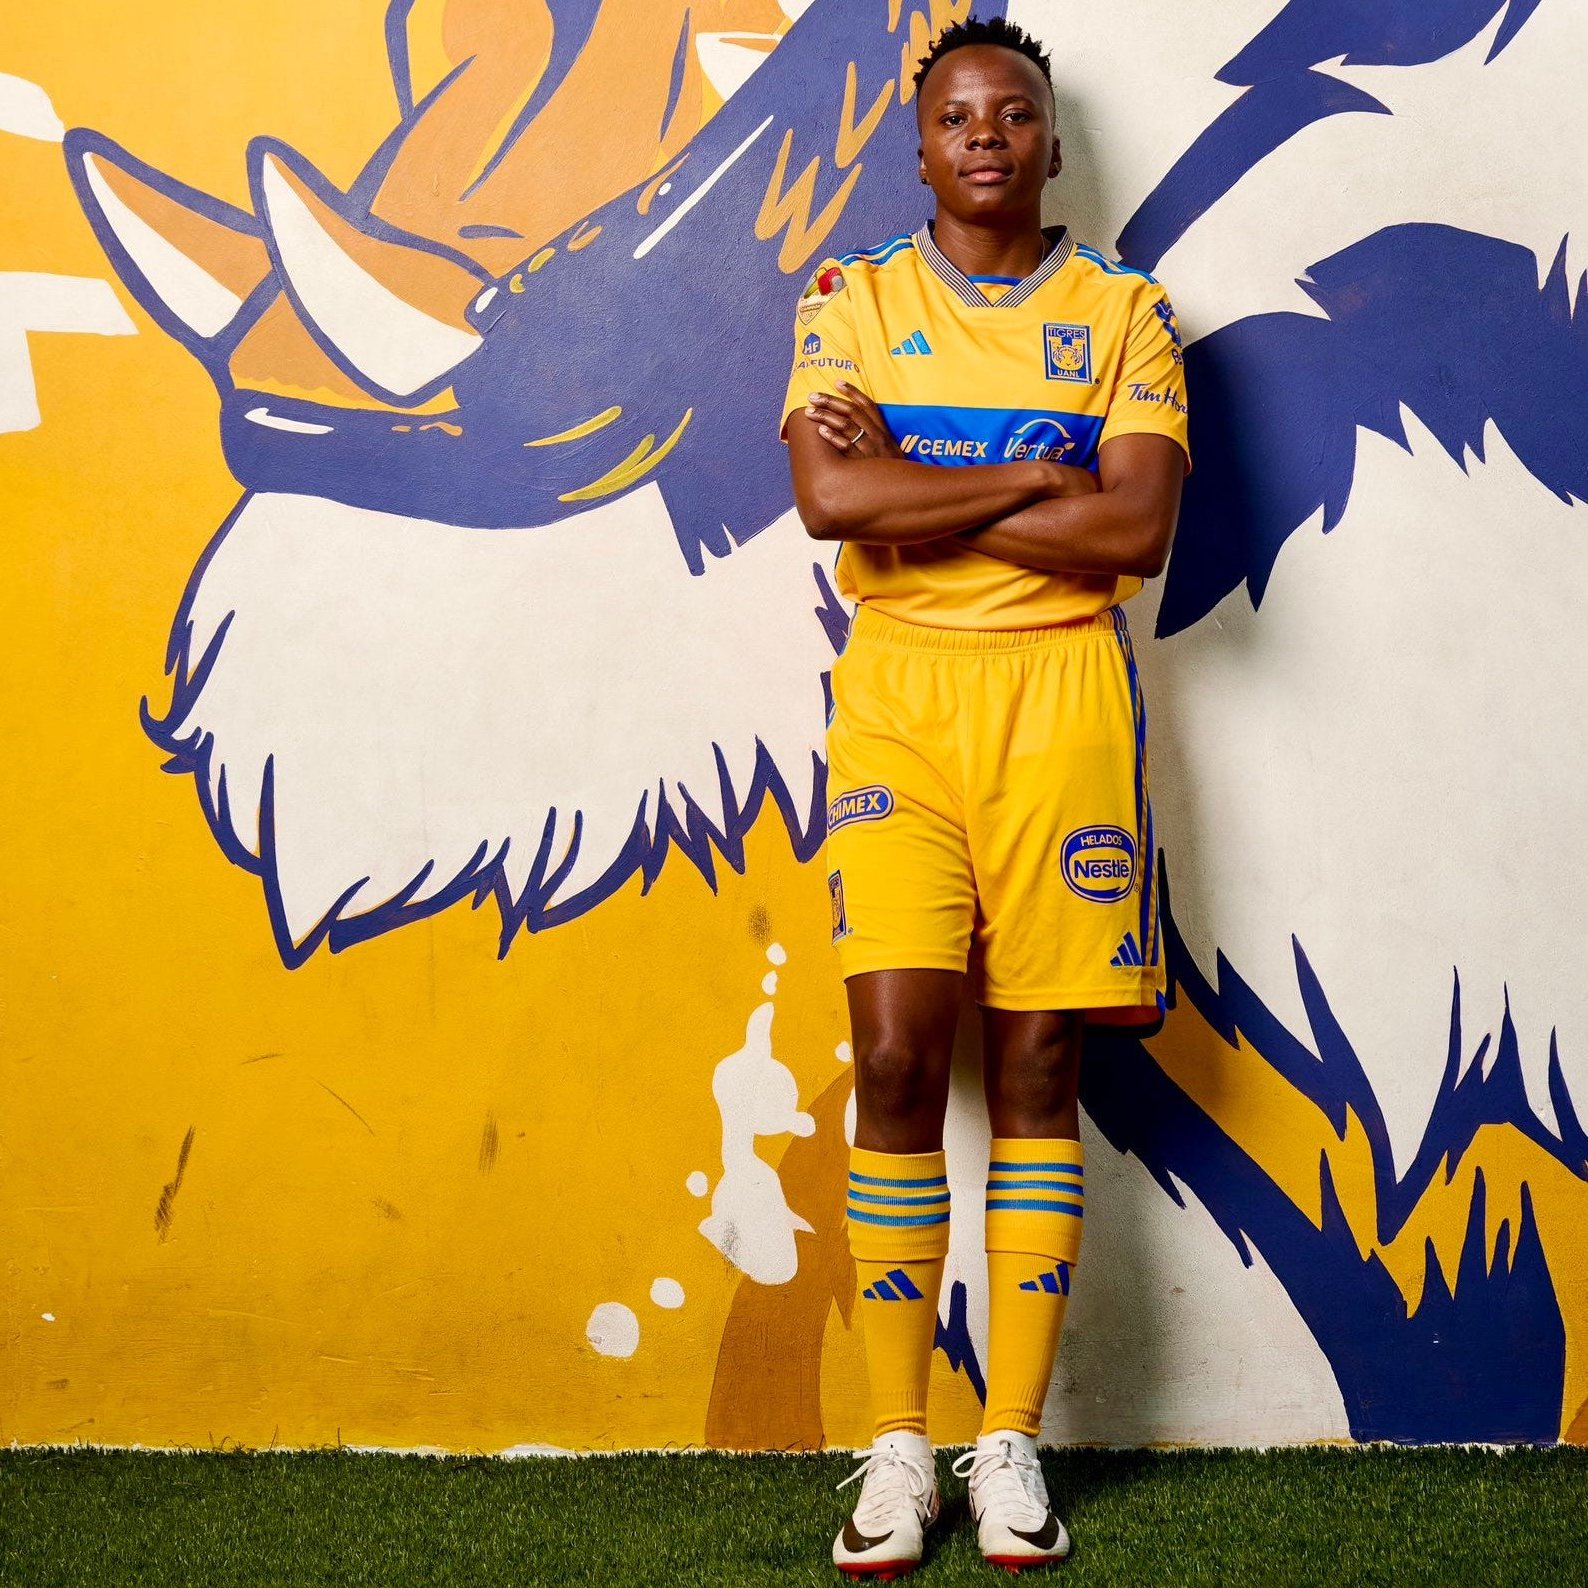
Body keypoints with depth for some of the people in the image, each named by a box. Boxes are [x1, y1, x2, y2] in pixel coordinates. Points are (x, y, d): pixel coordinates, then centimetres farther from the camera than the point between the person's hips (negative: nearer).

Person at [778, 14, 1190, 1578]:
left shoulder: (1124, 313, 6)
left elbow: (1136, 530, -8)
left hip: (1061, 700, 0)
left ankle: (1012, 1444, 10)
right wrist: (1038, 480, -10)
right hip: (900, 698, 0)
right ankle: (896, 1446, 3)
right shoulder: (852, 301, 6)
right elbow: (830, 495, -11)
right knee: (898, 1060, -7)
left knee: (1038, 1064, 2)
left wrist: (923, 503, -9)